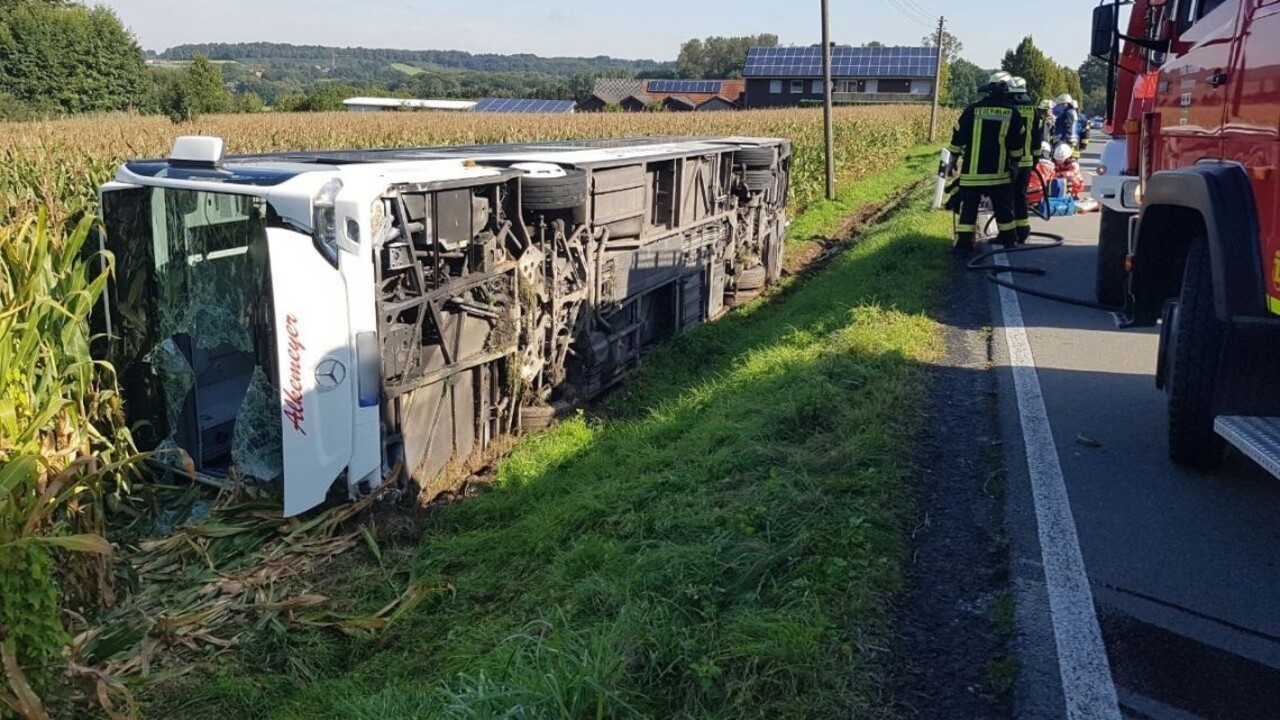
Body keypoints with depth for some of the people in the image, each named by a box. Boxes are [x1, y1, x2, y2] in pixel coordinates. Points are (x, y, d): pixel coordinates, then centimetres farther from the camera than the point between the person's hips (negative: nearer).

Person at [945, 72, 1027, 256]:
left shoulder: (973, 109, -3)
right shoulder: (1012, 113, 1)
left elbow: (958, 138, 1)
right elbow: (1017, 146, 6)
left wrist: (952, 161, 11)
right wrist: (1014, 164, 19)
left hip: (971, 171, -1)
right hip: (999, 172, 1)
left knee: (968, 207, 3)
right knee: (1003, 207, 15)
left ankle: (963, 244, -3)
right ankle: (1008, 239, 27)